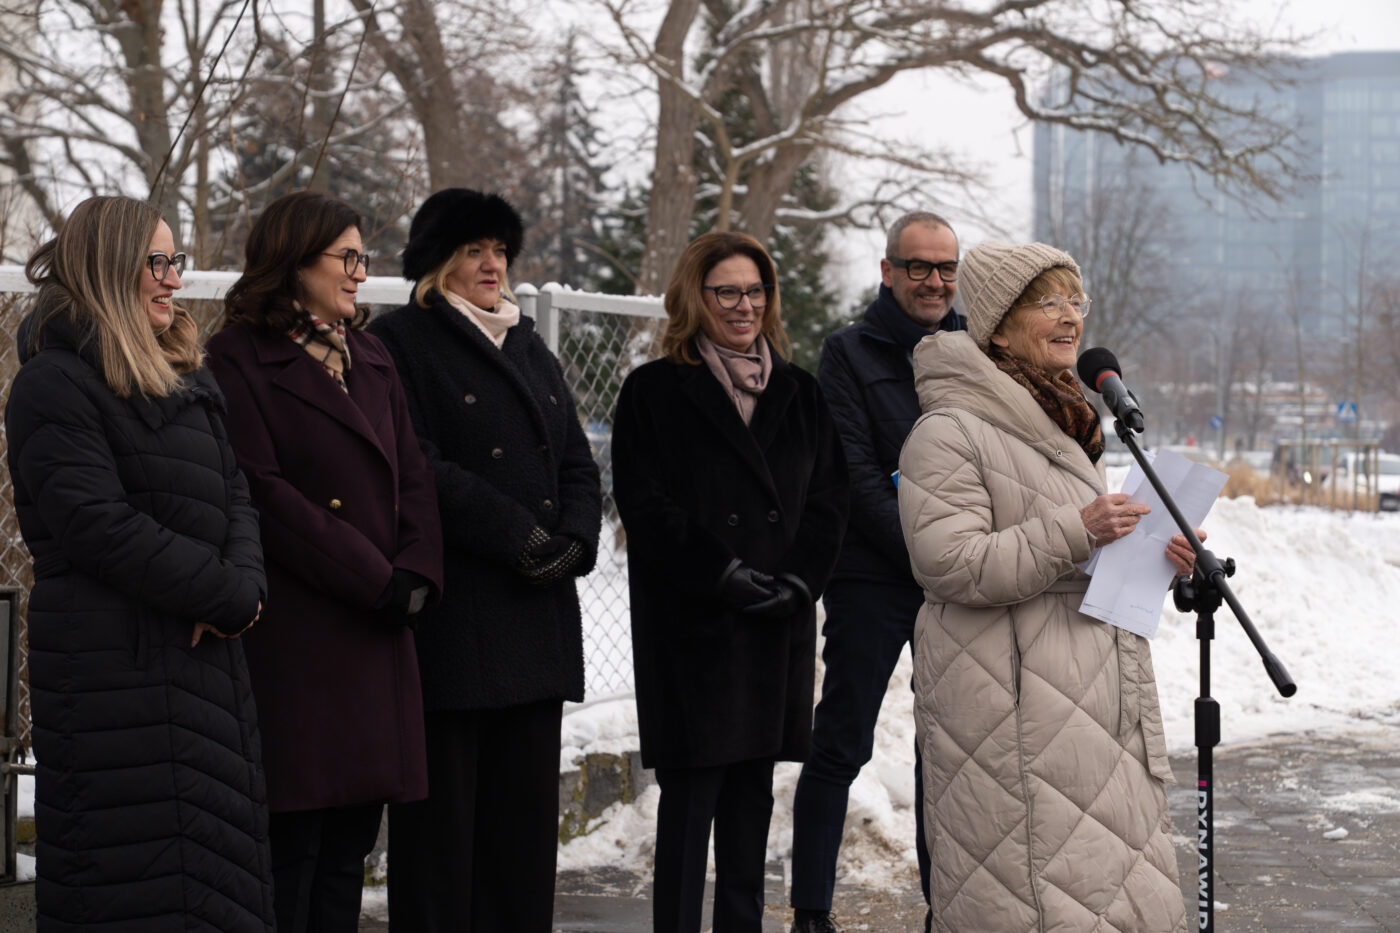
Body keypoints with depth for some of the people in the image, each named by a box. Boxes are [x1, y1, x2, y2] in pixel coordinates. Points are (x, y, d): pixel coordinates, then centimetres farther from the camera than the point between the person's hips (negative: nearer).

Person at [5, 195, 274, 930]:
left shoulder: (185, 382, 19)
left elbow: (235, 495, 13)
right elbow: (99, 524, -17)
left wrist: (244, 583, -8)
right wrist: (227, 595, -13)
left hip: (206, 656, 8)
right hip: (113, 668, -8)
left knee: (221, 869, 9)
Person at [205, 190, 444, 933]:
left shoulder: (370, 358, 18)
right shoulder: (241, 358, -4)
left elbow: (413, 475, 13)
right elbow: (266, 493, -13)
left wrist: (416, 573, -5)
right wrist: (376, 580, -13)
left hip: (377, 630, 7)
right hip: (295, 632, -7)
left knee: (350, 840, 8)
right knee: (293, 837, -4)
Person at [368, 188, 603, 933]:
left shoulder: (532, 353, 21)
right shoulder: (399, 342, -1)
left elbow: (578, 466, 17)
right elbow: (419, 467, -12)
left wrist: (574, 539, -3)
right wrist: (515, 536, -14)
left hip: (538, 613, 7)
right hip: (451, 613, -6)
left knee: (526, 805, 7)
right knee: (443, 808, -3)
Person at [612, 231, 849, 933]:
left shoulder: (799, 394, 15)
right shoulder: (654, 392, 0)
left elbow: (827, 499, 10)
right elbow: (647, 507, -7)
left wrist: (797, 580, -6)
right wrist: (728, 579, -14)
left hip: (779, 626, 4)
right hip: (691, 627, -4)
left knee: (753, 796, 8)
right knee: (691, 796, -5)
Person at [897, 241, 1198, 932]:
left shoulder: (1064, 427, 20)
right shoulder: (948, 433, -10)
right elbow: (949, 563, -20)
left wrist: (1150, 557, 9)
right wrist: (1075, 532, -22)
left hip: (1095, 688, 9)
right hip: (1008, 701, -9)